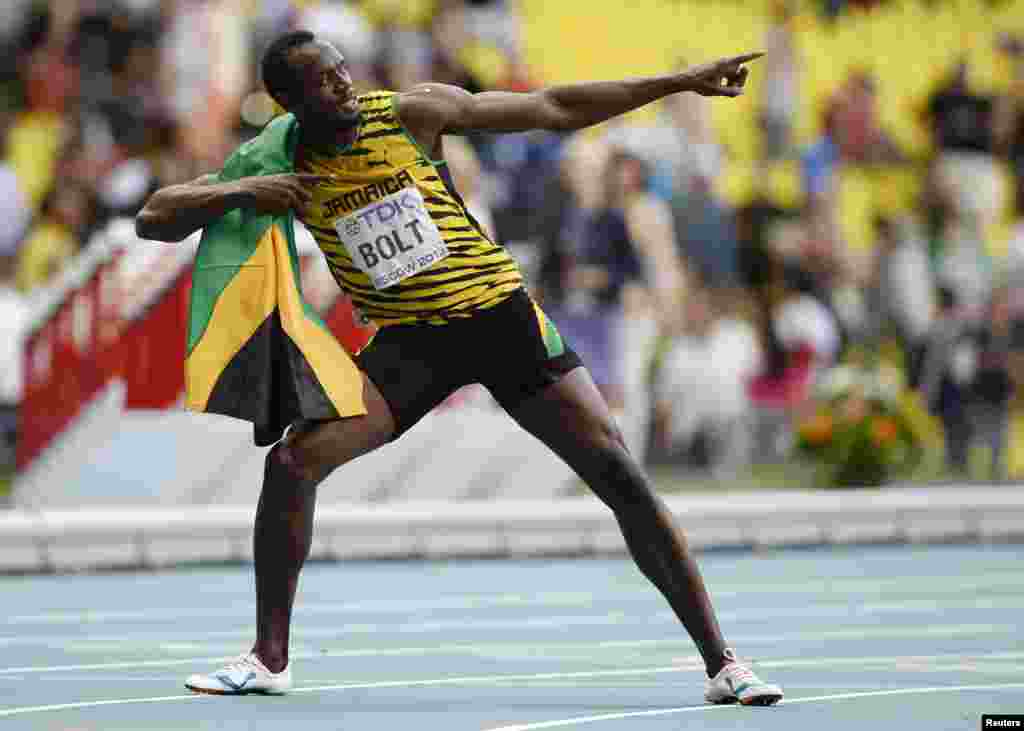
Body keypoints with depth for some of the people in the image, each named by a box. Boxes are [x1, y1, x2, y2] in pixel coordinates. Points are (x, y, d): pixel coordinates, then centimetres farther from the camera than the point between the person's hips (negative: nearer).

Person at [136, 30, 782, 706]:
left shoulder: (410, 113, -8)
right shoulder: (280, 165, -3)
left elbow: (554, 108, -2)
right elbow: (153, 220, -3)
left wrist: (681, 83, -3)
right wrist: (240, 192, -22)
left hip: (501, 314, -1)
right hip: (408, 340, 2)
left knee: (619, 473, -11)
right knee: (292, 461, -16)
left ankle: (722, 663, -5)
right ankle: (270, 658, -1)